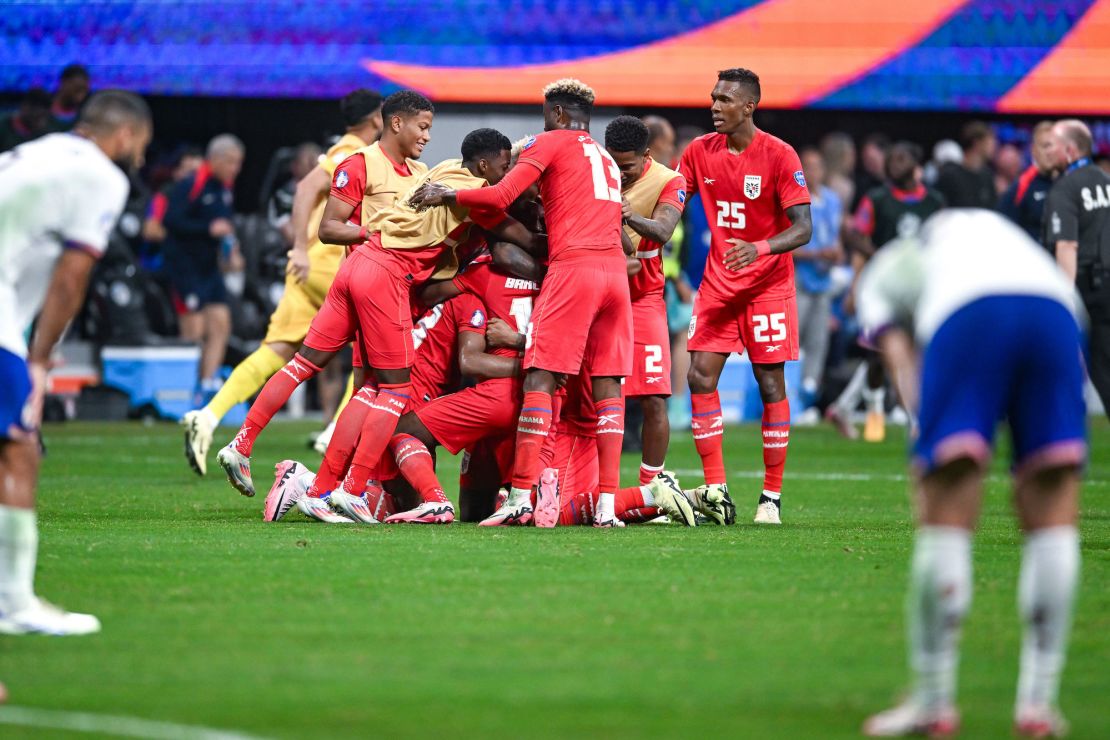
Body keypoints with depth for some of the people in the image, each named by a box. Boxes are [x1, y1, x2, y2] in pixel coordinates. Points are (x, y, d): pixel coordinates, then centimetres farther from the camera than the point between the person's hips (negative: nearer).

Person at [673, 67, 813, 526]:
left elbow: (803, 229, -17)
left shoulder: (779, 156, -12)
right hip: (717, 281, 5)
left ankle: (771, 497, 3)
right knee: (701, 377, -5)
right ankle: (715, 490, 0)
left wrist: (760, 248, -33)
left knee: (770, 383, -3)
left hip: (768, 283, -4)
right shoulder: (700, 152, 2)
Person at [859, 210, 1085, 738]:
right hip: (1055, 311, 3)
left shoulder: (881, 274, 34)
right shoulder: (988, 227, 44)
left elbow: (898, 356, 14)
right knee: (1053, 516, 10)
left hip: (967, 316, -3)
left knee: (946, 517, 2)